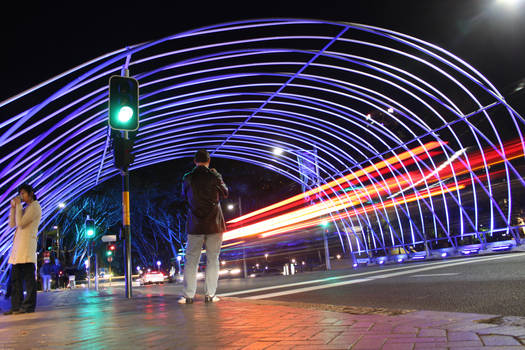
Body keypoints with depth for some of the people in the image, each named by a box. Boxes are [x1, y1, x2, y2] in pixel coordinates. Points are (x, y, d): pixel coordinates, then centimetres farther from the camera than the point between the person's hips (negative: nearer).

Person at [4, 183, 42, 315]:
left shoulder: (35, 207, -3)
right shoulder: (26, 208, 24)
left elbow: (20, 223, -14)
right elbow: (12, 224, 18)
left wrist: (18, 205, -6)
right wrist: (13, 207, 11)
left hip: (27, 245, -9)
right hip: (18, 245, 10)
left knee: (28, 277, -8)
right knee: (16, 278, 8)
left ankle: (28, 305, -7)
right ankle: (16, 306, 12)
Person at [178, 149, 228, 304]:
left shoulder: (187, 178, -1)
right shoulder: (214, 175, -5)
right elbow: (225, 193, 9)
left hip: (195, 224, 1)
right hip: (214, 223, -1)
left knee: (191, 260, 7)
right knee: (212, 259, 6)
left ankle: (188, 295, 7)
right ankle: (210, 294, 7)